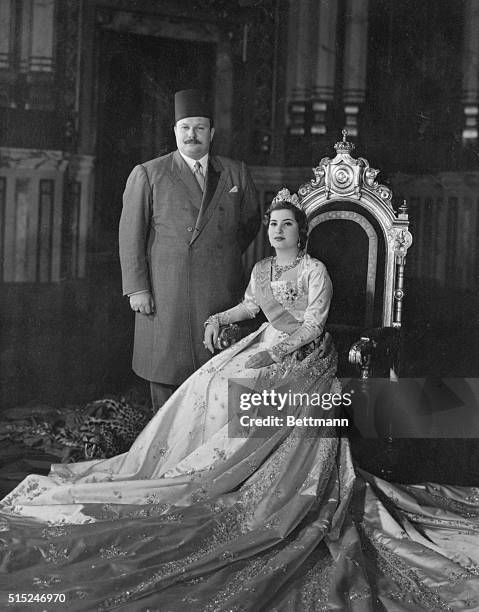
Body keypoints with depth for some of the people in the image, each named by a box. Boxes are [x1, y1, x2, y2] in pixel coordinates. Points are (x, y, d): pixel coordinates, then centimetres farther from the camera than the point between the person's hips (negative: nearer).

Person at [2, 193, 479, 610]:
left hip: (305, 355, -6)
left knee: (238, 387, -25)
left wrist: (281, 350, -25)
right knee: (212, 384, -14)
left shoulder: (315, 271, -8)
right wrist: (219, 318, 13)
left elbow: (313, 327, -13)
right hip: (270, 346, 7)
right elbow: (250, 306, 29)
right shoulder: (262, 270, 13)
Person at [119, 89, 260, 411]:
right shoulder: (147, 175, 3)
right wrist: (137, 288, -6)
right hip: (166, 297, -2)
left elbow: (251, 221, 24)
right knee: (167, 372, 2)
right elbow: (131, 235, 0)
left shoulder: (237, 173, 11)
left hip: (222, 295, 2)